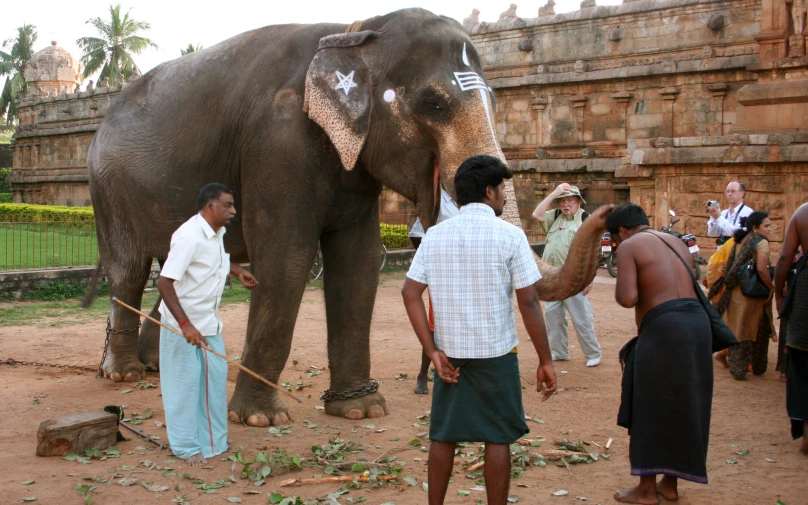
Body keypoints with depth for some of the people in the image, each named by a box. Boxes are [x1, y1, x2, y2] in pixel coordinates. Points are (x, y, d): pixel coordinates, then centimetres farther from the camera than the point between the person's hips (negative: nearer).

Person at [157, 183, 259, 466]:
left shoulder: (216, 234, 5)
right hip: (183, 323, -9)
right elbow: (165, 282, -28)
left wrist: (237, 271, 15)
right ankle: (186, 447, 14)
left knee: (215, 376, 11)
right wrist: (185, 324, -33)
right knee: (185, 382, 1)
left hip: (209, 321, 9)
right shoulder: (189, 237, -23)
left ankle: (212, 440, 24)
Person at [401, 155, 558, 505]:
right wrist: (545, 360, -5)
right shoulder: (509, 235, -9)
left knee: (443, 436, 13)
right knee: (498, 438, 7)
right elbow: (528, 302, -11)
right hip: (495, 353, -4)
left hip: (450, 352, 4)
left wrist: (432, 351, -2)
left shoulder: (434, 235, 2)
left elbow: (410, 294, -3)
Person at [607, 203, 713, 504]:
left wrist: (621, 287, 5)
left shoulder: (629, 246, -2)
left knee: (649, 411, 5)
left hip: (664, 328, -8)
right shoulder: (676, 242, 20)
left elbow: (627, 298, -13)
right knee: (681, 408, 16)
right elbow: (691, 288, 19)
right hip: (697, 322, 8)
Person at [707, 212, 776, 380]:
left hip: (735, 293, 6)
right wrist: (772, 288, -14)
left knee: (738, 330, 12)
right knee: (758, 331, 10)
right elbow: (761, 269, -23)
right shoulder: (761, 243, -12)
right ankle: (758, 367, 20)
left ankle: (737, 368, 15)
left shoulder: (739, 241, 10)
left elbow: (728, 267, 13)